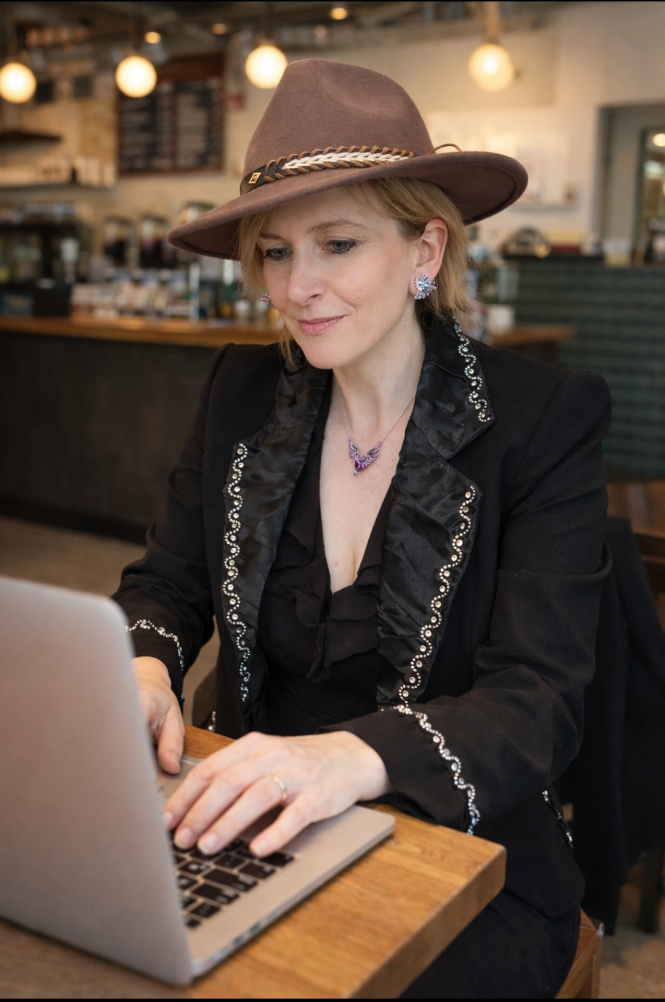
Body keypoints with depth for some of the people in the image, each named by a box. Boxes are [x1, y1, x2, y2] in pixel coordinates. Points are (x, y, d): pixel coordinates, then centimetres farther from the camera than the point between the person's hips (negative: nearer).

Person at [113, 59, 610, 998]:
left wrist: (354, 757, -37)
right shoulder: (242, 392, 2)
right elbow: (166, 582, 5)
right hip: (255, 832, 4)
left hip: (467, 863, -3)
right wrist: (142, 671, -19)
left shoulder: (546, 418, -11)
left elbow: (538, 703, -18)